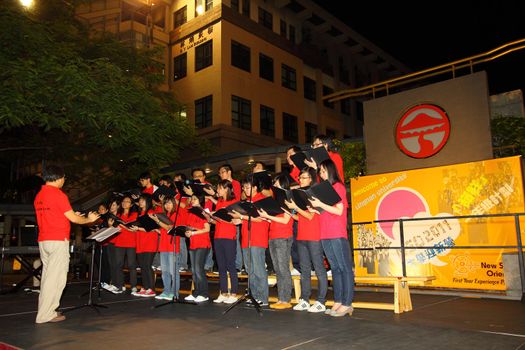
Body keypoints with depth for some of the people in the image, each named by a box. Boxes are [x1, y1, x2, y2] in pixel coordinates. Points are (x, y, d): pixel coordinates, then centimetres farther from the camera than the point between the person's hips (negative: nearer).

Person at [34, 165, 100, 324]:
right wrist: (89, 219, 8)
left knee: (47, 276, 13)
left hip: (43, 241, 8)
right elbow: (73, 218, -9)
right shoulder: (58, 194, -11)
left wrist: (70, 215, 25)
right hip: (58, 241, -8)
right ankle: (46, 314, -1)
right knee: (56, 277, -3)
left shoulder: (39, 196, 13)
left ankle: (44, 311, 17)